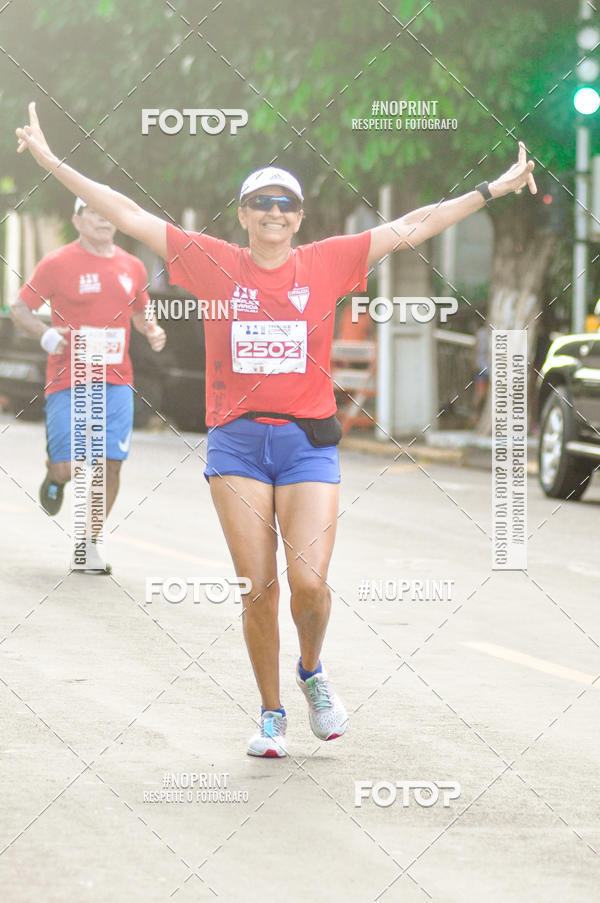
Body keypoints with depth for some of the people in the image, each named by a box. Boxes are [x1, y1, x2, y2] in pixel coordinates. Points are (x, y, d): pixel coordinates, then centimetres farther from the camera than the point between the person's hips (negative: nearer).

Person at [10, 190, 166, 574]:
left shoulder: (132, 267, 10)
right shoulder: (58, 264, -3)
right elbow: (20, 307, 1)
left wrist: (152, 330, 5)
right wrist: (47, 335, -16)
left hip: (116, 381, 3)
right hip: (69, 381, -3)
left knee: (109, 465, -4)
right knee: (68, 467, -8)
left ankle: (90, 543, 12)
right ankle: (54, 476, 31)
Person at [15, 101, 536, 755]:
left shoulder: (327, 263, 5)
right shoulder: (215, 263, 4)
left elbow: (413, 227, 7)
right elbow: (130, 217, 5)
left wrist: (494, 189, 7)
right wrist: (52, 162, 4)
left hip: (308, 442, 0)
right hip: (236, 443, 0)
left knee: (309, 582, -12)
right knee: (259, 589, -2)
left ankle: (312, 671, 20)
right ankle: (270, 714, 16)